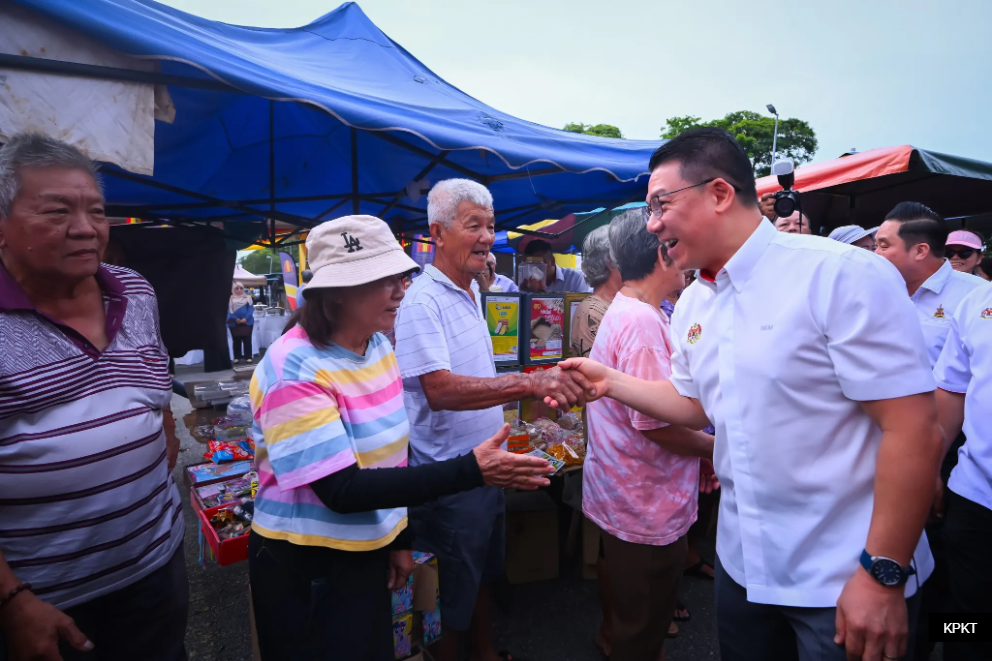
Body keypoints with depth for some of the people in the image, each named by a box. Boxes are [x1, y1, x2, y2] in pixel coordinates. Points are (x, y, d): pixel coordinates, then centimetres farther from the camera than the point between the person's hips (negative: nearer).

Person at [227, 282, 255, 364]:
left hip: (247, 322, -1)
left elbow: (251, 308, -3)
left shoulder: (248, 297, 5)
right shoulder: (230, 299, 5)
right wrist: (235, 319, -16)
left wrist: (245, 318, -15)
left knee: (247, 340, -2)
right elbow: (228, 310, -2)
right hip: (234, 323, 1)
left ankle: (248, 357, 3)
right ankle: (237, 357, 12)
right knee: (236, 341, 6)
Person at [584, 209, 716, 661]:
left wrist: (699, 454, 11)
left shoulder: (623, 313, 11)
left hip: (628, 499, 10)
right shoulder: (643, 322, -23)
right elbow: (657, 424, -26)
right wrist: (716, 449, -8)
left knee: (639, 620, 27)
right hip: (647, 510, -10)